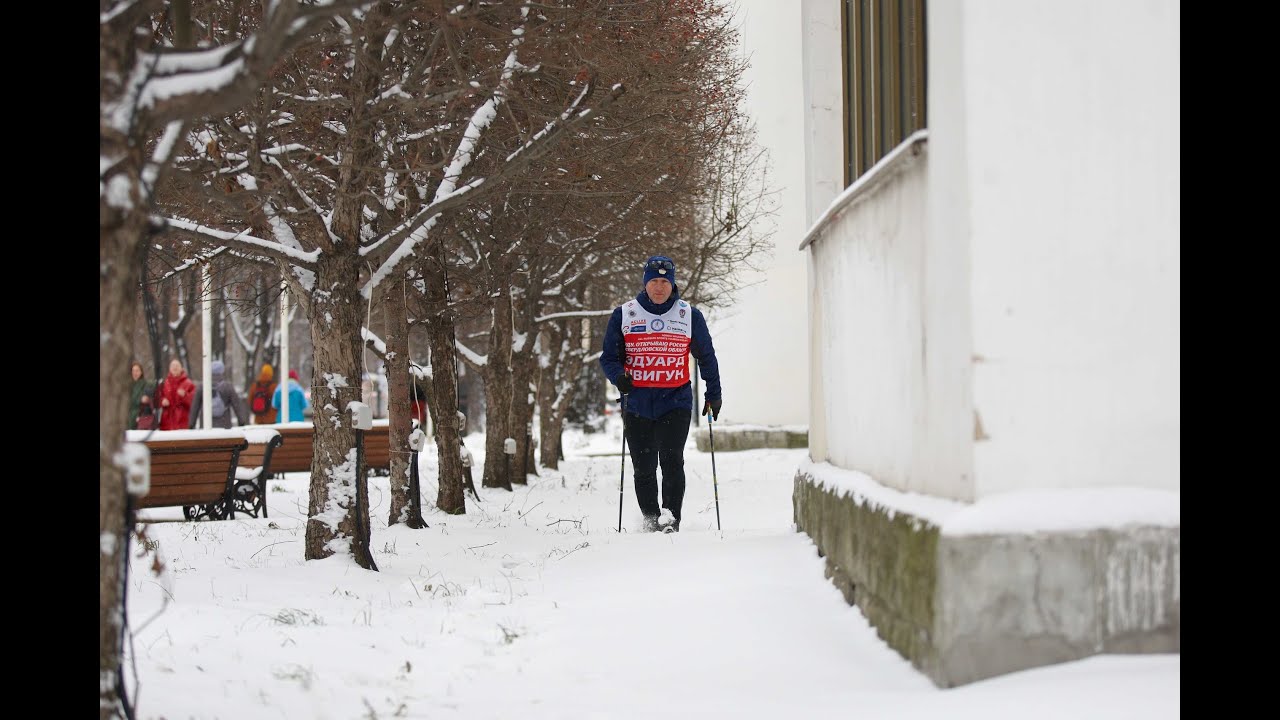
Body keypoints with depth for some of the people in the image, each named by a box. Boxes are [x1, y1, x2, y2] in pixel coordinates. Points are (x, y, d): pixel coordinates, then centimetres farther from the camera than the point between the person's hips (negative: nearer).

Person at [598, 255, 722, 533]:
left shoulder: (690, 316, 6)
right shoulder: (623, 315, 4)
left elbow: (706, 356, 16)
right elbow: (609, 357, 9)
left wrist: (713, 393, 16)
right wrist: (619, 376, -11)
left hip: (676, 402, -1)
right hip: (637, 403, 1)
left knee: (672, 459, -16)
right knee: (643, 467, 3)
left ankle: (671, 516, -14)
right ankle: (650, 520, 17)